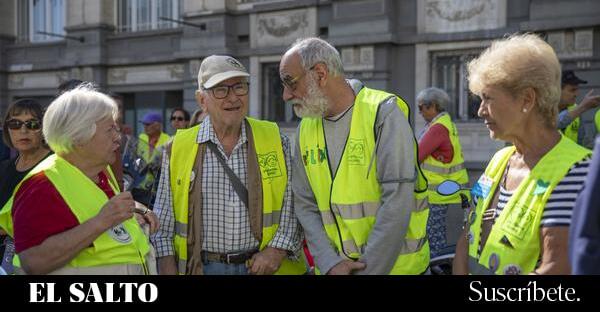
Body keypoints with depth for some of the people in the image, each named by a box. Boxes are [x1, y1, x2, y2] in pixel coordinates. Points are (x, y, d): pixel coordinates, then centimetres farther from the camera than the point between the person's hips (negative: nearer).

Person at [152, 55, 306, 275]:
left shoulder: (276, 141, 0)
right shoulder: (178, 148, 0)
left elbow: (296, 203, 2)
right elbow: (163, 223, 4)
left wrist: (278, 249, -10)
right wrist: (168, 269, -4)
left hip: (262, 266, 0)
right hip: (201, 267, 0)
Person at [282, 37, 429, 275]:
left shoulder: (383, 113, -13)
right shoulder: (306, 128, 4)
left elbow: (397, 202, -18)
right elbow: (305, 205, 2)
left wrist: (368, 268, -17)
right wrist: (330, 263, -11)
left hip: (395, 264, -4)